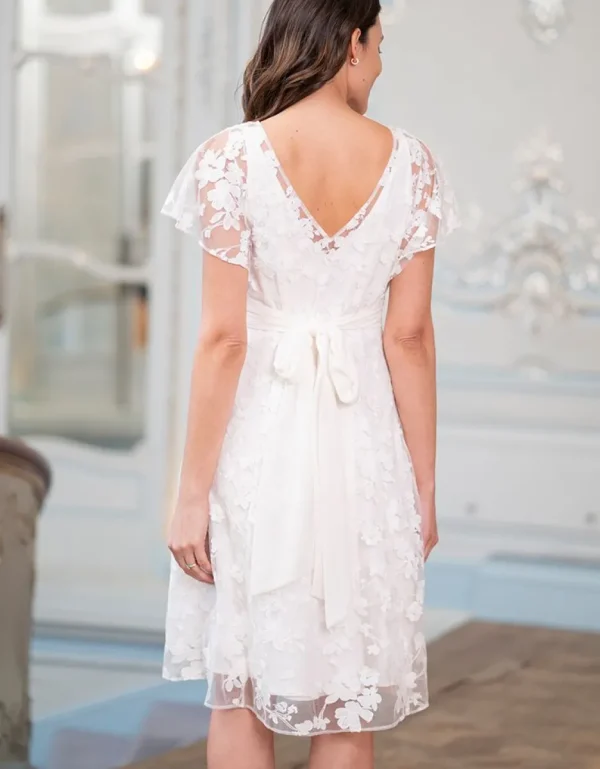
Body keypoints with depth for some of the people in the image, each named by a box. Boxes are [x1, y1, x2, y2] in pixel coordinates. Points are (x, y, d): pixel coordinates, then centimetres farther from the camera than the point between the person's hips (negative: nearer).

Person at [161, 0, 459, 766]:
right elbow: (408, 336, -2)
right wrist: (423, 486, 5)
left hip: (257, 440, -2)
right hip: (362, 442, 2)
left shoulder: (232, 159, -9)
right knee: (347, 706, 11)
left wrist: (192, 494, -6)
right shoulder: (408, 163, -3)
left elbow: (223, 337, -11)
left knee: (239, 691, 11)